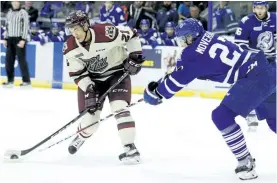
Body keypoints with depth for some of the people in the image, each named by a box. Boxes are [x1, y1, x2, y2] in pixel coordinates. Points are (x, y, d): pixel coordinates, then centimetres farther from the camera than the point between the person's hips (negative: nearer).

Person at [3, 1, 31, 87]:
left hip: (19, 39, -6)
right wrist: (5, 39, 14)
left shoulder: (23, 13, -6)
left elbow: (25, 26, -11)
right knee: (9, 60, 5)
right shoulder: (9, 13, 14)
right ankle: (10, 80, 12)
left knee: (21, 59, -7)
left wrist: (23, 40, -18)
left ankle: (27, 81, -5)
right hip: (10, 39, 6)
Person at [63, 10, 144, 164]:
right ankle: (81, 137, 39)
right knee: (89, 118, 2)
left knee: (119, 107, -23)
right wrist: (88, 90, -19)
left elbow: (131, 35, -14)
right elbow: (77, 73, -9)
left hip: (117, 73, -3)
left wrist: (135, 56, -15)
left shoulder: (107, 33, -31)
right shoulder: (70, 48, -18)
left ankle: (130, 148, -19)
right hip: (91, 78, 3)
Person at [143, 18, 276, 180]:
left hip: (255, 78, -10)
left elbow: (176, 81, 1)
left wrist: (155, 92, 14)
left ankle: (246, 162, -6)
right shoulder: (207, 37, 12)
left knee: (222, 116, -11)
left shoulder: (195, 54, -9)